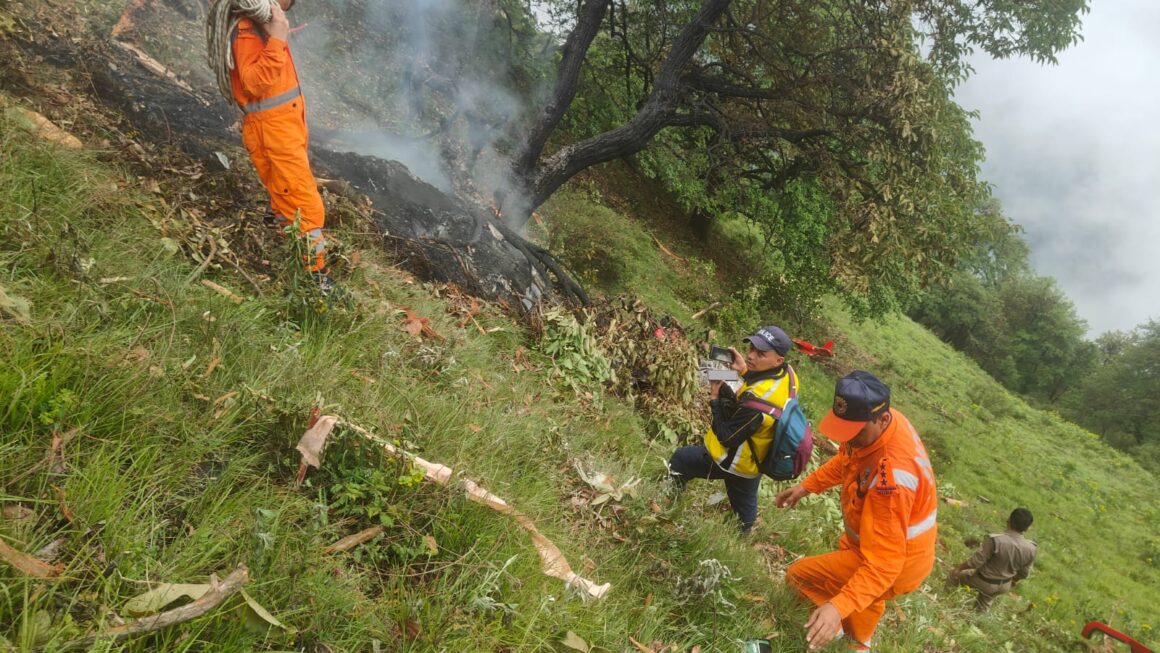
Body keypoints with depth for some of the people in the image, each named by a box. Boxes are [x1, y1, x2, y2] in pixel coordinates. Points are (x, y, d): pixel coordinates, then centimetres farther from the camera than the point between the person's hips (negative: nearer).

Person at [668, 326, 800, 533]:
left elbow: (727, 437, -28)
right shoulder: (788, 374, -15)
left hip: (734, 461, -7)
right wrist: (745, 372, -11)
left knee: (679, 460, 15)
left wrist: (715, 398, -21)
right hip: (758, 459, 8)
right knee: (745, 505, 31)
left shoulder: (756, 399, -41)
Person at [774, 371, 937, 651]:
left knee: (798, 575, -4)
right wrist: (806, 486, 2)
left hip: (896, 563, -9)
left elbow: (883, 563, -41)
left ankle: (841, 621, 23)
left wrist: (839, 606, -47)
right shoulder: (872, 424, -16)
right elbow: (846, 460, 8)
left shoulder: (891, 476, -43)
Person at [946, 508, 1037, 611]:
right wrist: (1012, 581, 20)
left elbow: (976, 561, -25)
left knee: (955, 575, 23)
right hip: (1004, 587, 5)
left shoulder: (995, 540, -35)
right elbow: (1024, 573, -2)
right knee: (983, 606, 32)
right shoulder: (1030, 549, -19)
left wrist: (959, 568, -7)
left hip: (984, 582, -5)